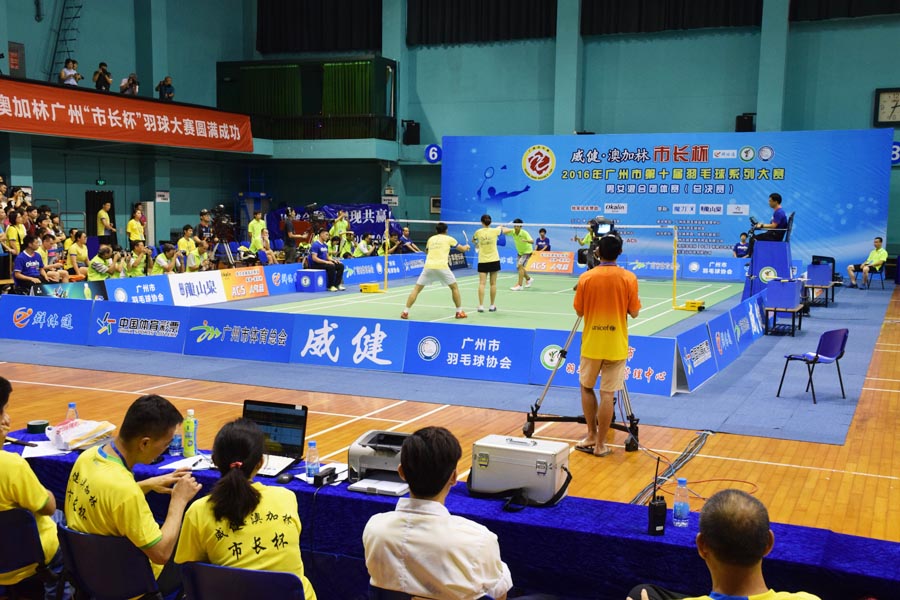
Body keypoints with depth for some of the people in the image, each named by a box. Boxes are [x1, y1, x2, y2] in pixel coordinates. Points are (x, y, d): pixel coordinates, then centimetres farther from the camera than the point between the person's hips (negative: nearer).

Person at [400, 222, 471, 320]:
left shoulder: (431, 239, 20)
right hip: (442, 267, -2)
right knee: (454, 287, 17)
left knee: (416, 289, 9)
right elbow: (462, 249, 26)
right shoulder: (449, 239, 14)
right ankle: (459, 312, 16)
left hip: (428, 266, 2)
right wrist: (466, 247, 49)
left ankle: (405, 312, 1)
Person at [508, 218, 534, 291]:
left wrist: (526, 240, -59)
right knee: (518, 267, 14)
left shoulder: (524, 233, -28)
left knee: (520, 265, -23)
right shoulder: (513, 232, -13)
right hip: (520, 252, 7)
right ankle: (528, 279, 42)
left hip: (527, 251, -7)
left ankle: (520, 285, -23)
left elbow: (532, 241, -38)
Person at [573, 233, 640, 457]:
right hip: (616, 346, -1)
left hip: (591, 344, 1)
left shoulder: (586, 278, -6)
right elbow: (634, 313, -2)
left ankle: (591, 436, 23)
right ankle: (600, 444, 6)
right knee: (607, 394, 2)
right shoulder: (629, 278, -8)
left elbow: (579, 311, 2)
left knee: (587, 387, 20)